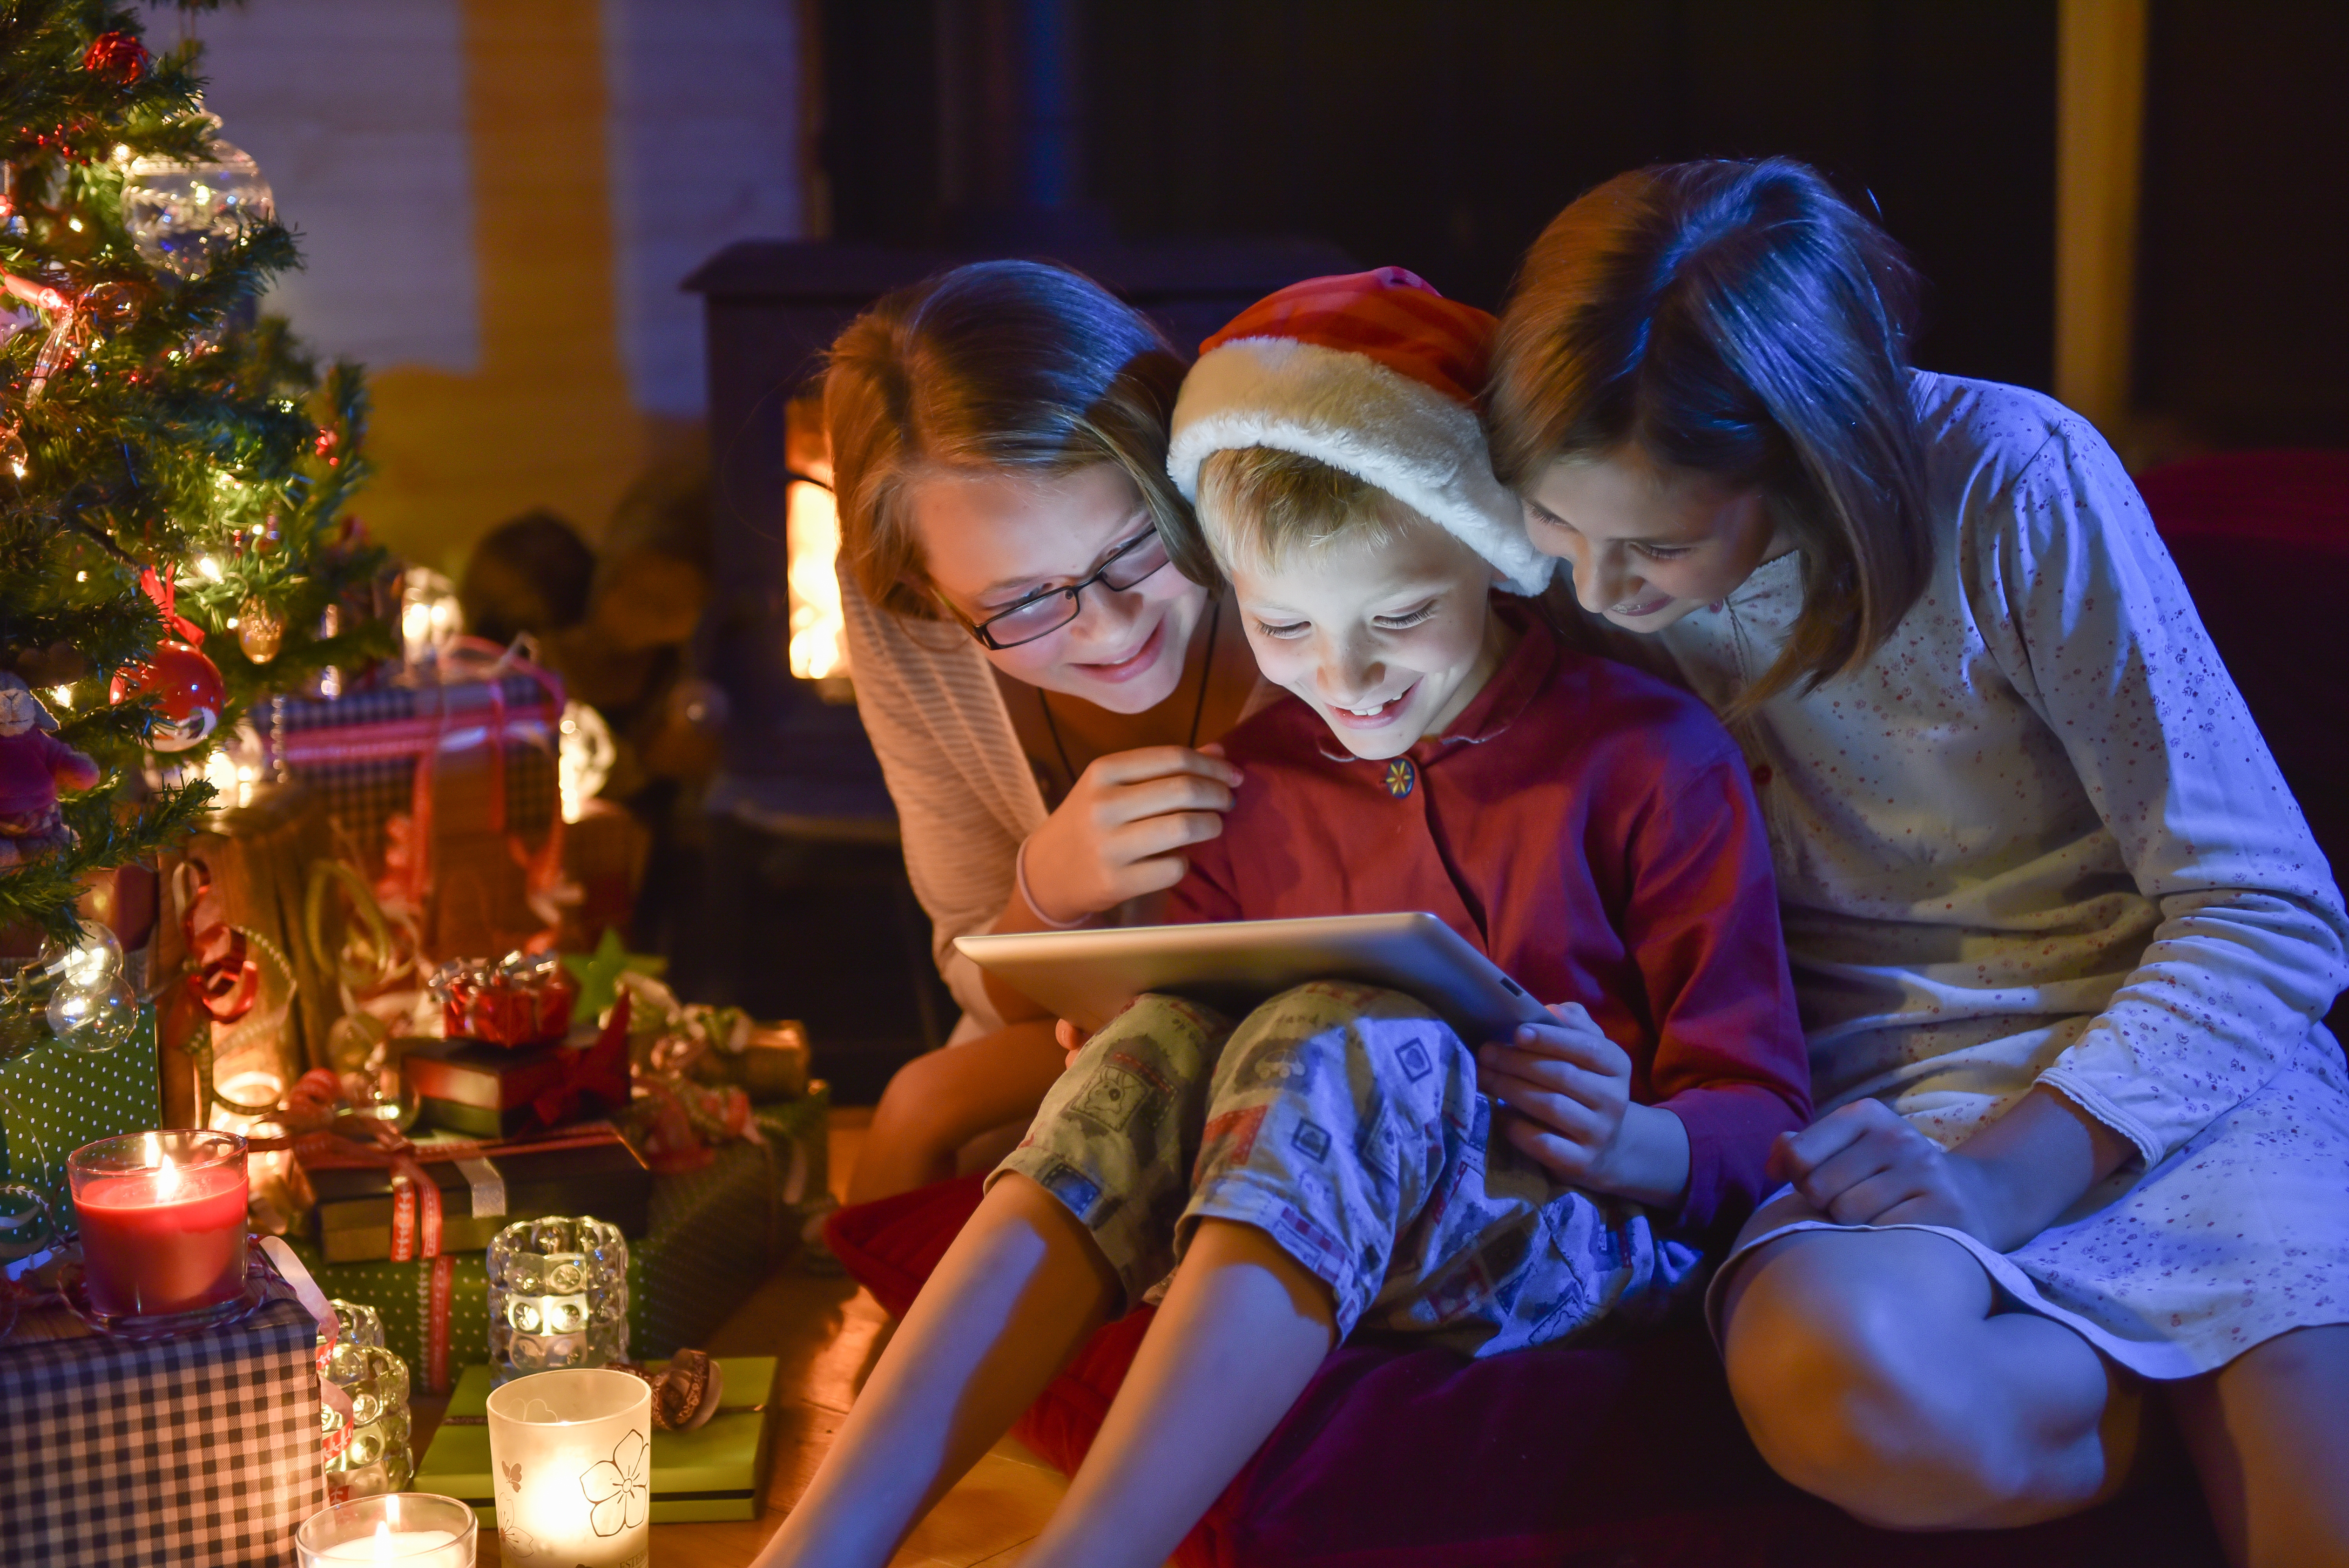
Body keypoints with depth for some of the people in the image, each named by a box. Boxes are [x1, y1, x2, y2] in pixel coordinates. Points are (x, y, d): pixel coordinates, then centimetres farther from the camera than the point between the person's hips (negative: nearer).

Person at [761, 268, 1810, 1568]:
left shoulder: (1646, 756, -3)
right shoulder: (1250, 782, 10)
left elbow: (1759, 1117, -3)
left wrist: (1626, 1141, -25)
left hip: (1584, 1237, -4)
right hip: (1300, 1243, 4)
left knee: (1349, 1043, -32)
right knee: (1162, 1041, -24)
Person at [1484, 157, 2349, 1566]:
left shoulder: (2014, 485, -14)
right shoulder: (1594, 540, -5)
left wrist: (2000, 1179, -24)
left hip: (2161, 1038, -2)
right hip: (1881, 1068, 3)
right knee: (1836, 1386, -34)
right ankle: (2170, 1402, -6)